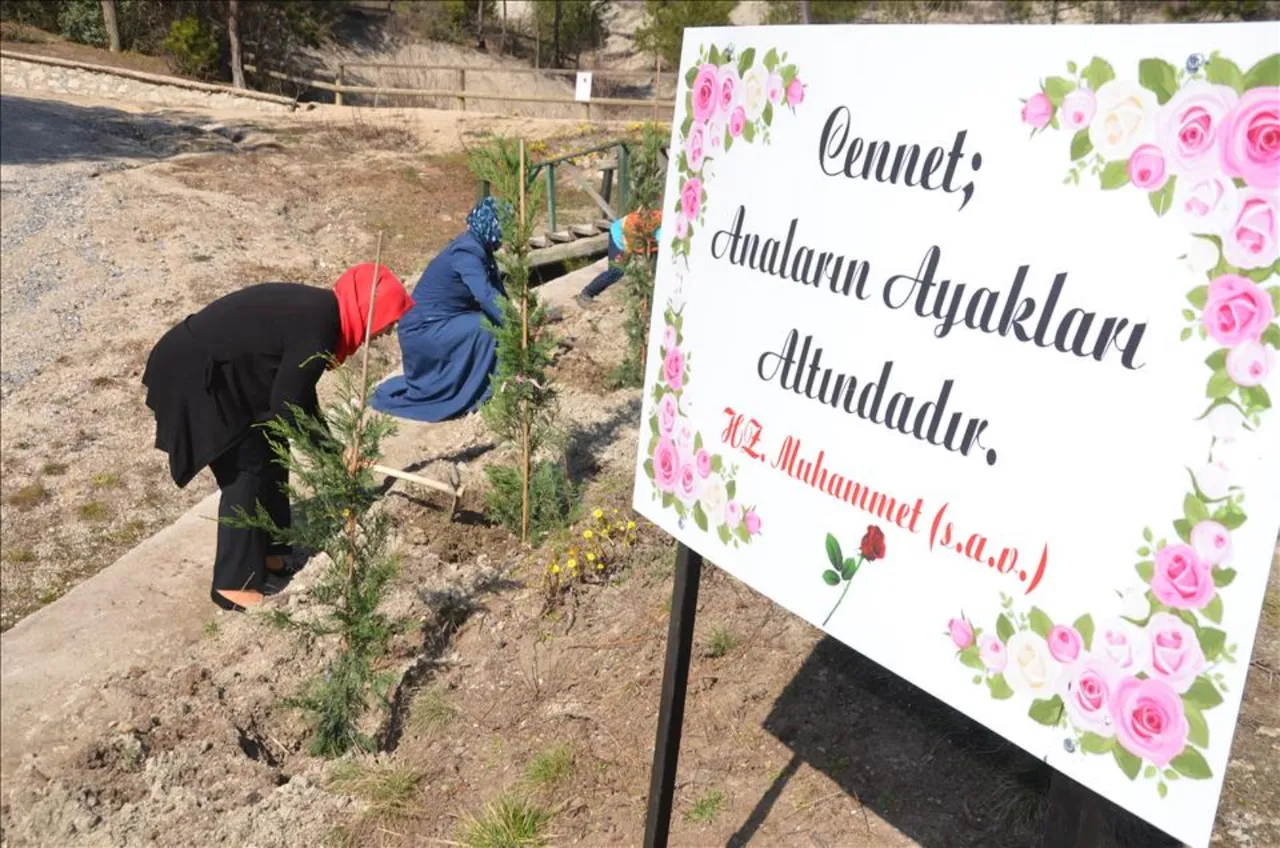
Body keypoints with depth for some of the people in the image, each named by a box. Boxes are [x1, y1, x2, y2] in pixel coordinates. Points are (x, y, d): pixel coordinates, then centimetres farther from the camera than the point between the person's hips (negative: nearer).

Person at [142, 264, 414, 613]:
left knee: (268, 452, 14)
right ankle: (233, 583, 4)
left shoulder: (317, 310, 5)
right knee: (246, 469, -5)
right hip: (194, 375, -10)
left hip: (216, 369, 10)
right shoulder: (316, 329, -24)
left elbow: (298, 390, 13)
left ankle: (268, 551, 27)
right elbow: (286, 405, -19)